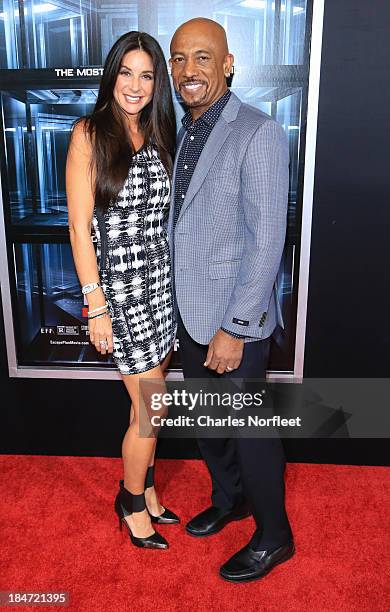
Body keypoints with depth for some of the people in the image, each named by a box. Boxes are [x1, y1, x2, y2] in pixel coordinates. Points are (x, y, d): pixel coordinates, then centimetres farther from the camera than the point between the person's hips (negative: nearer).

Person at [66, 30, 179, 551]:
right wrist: (96, 306, -13)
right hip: (121, 283, -5)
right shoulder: (90, 134, -7)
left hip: (164, 278, 6)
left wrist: (179, 276, 9)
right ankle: (131, 500, 27)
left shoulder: (159, 133, 10)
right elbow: (80, 227, -10)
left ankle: (145, 487, 37)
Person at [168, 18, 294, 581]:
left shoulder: (259, 134, -15)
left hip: (236, 318, -7)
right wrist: (175, 302, 11)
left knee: (249, 428, 8)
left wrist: (235, 328, -19)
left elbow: (267, 242, -19)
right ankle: (229, 498, 47)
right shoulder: (184, 133, 9)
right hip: (189, 311, 8)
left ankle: (273, 536, 32)